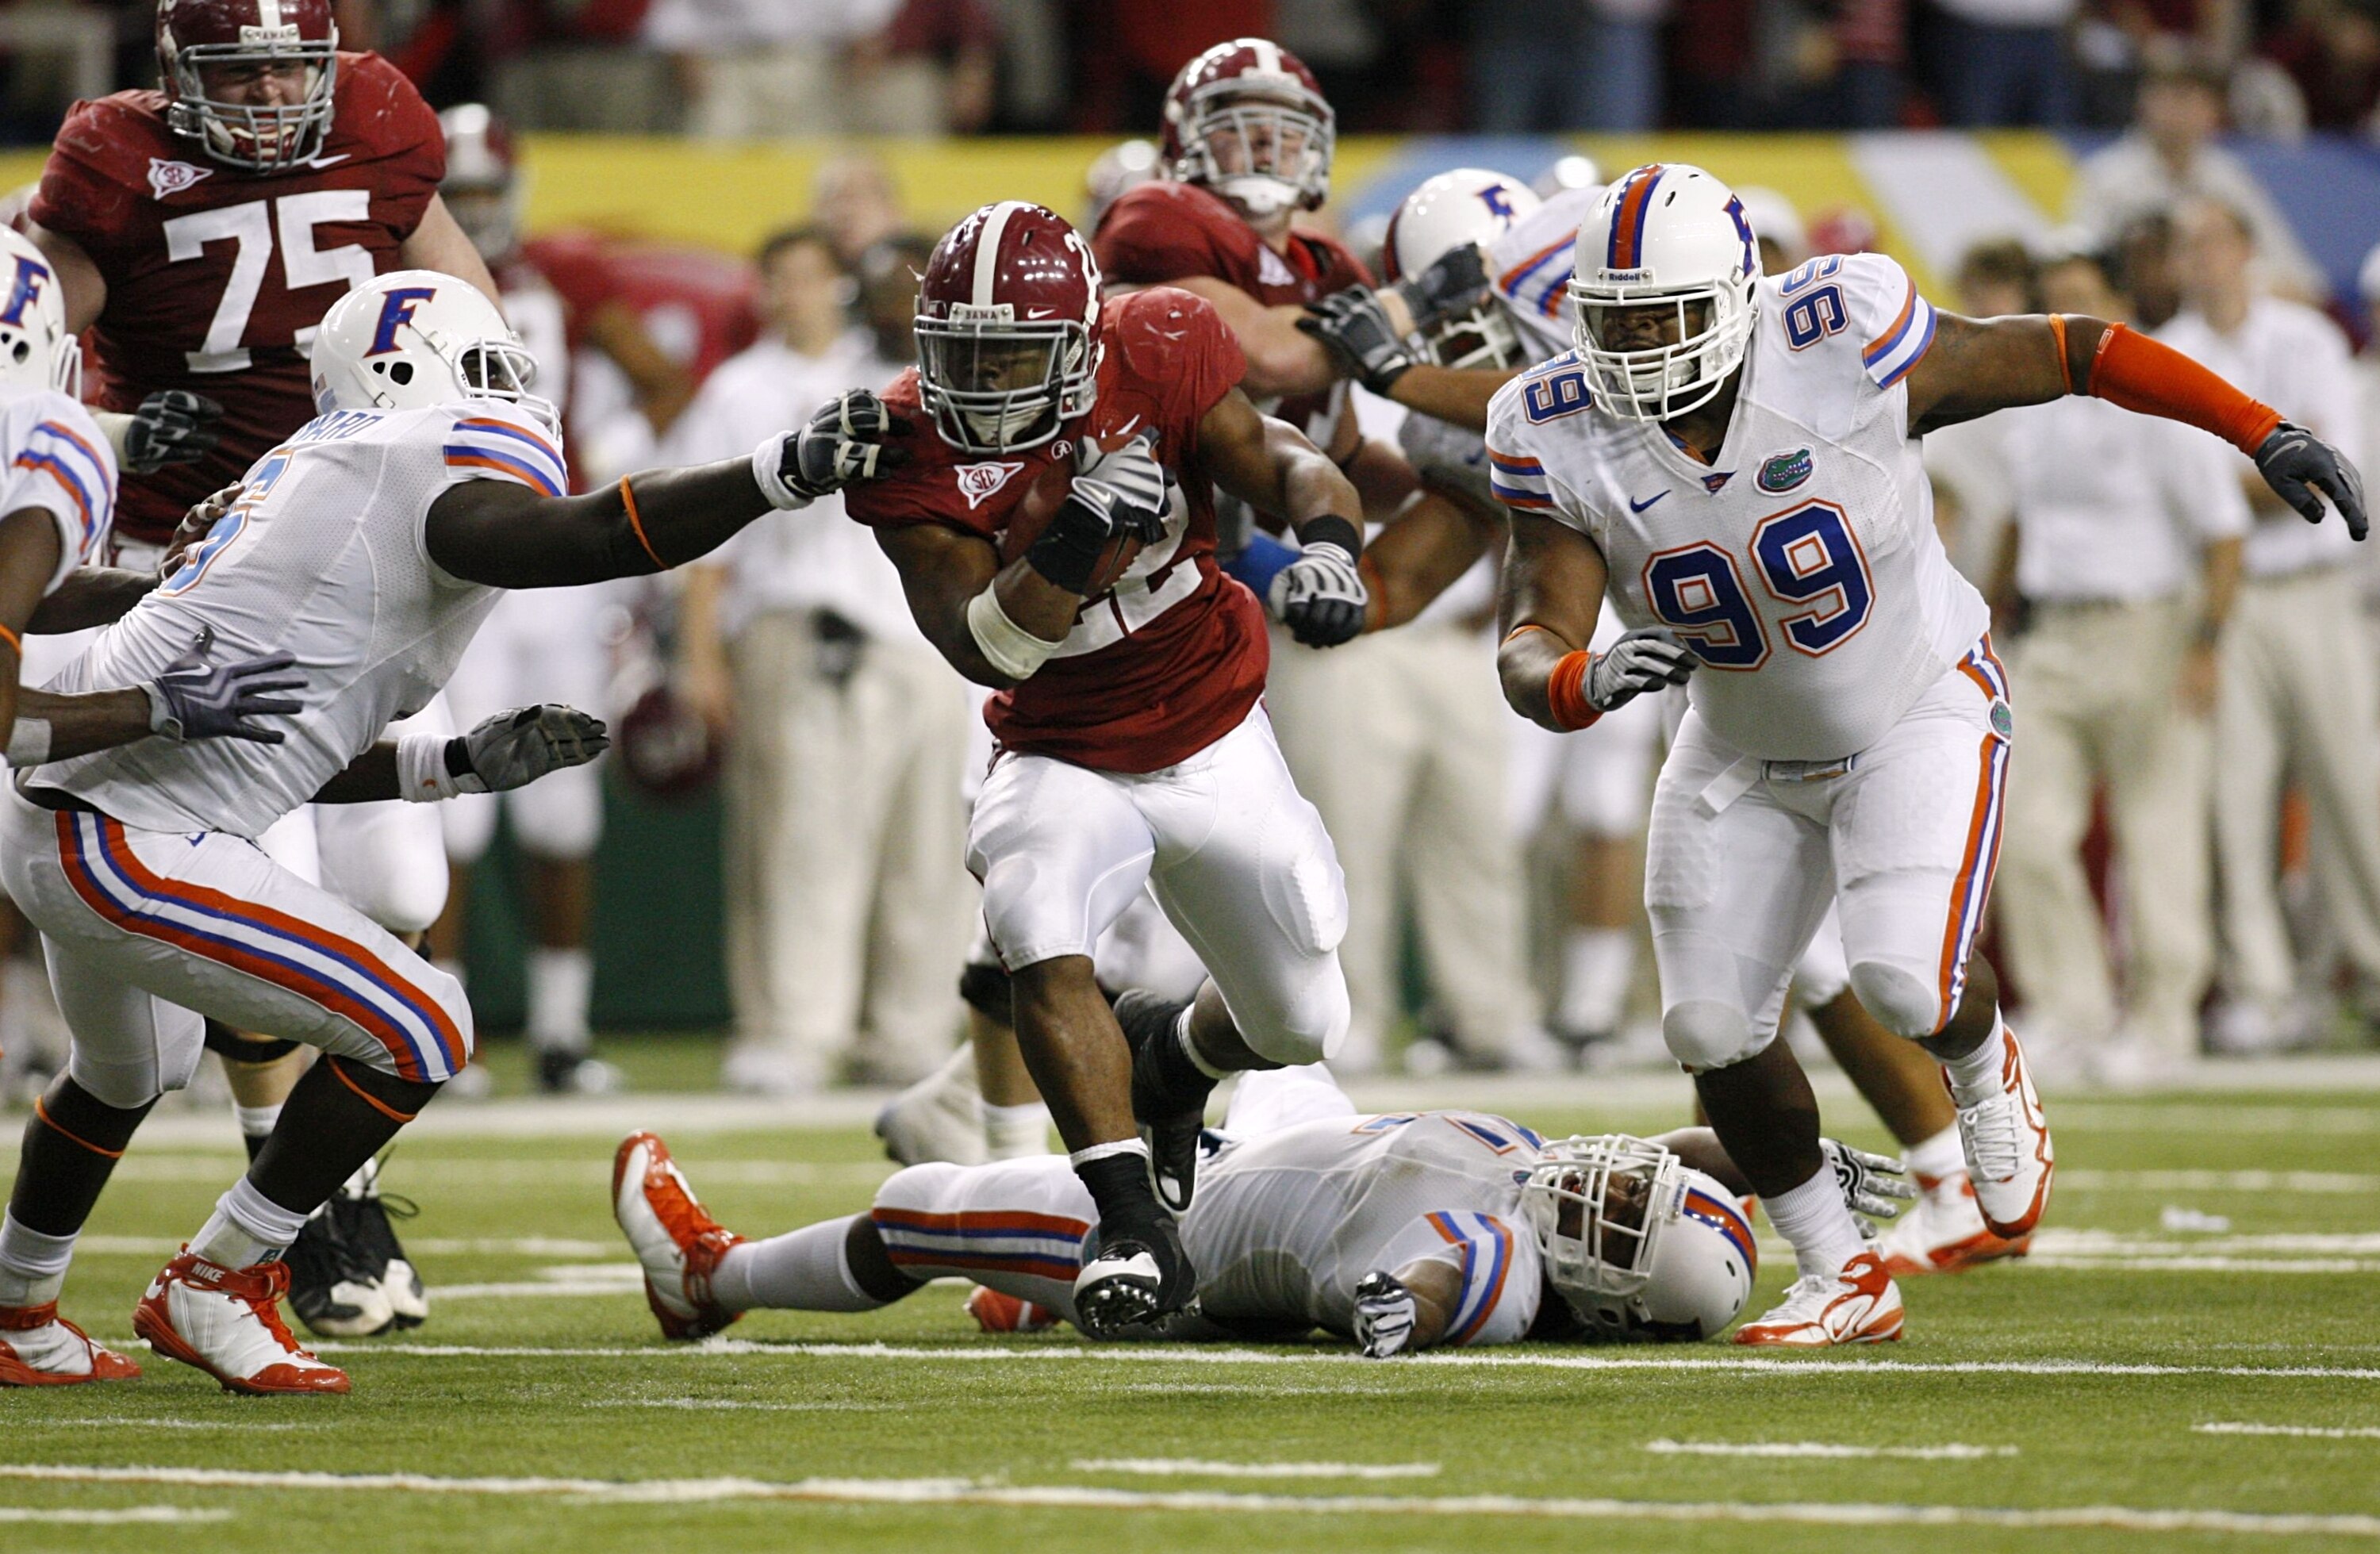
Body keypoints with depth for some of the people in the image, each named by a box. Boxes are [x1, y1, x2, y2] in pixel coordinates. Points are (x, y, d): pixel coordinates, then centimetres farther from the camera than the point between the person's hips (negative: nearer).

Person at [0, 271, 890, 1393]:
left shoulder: (319, 467, 18)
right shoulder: (441, 468, -11)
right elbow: (590, 540, -31)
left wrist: (465, 766, 17)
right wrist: (781, 471, -31)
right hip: (133, 846, -10)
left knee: (130, 1074, 35)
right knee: (415, 1035, -8)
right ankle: (209, 1291, 3)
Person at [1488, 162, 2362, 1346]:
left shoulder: (1843, 348, -28)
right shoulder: (1561, 441, -19)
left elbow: (2074, 354, -17)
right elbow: (1529, 650, -22)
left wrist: (2267, 436, -17)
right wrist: (1585, 683, -47)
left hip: (1919, 722, -4)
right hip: (1744, 758, 4)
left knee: (1907, 983, -23)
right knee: (1710, 1028, -3)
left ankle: (1983, 1069, 15)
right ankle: (1842, 1280, 19)